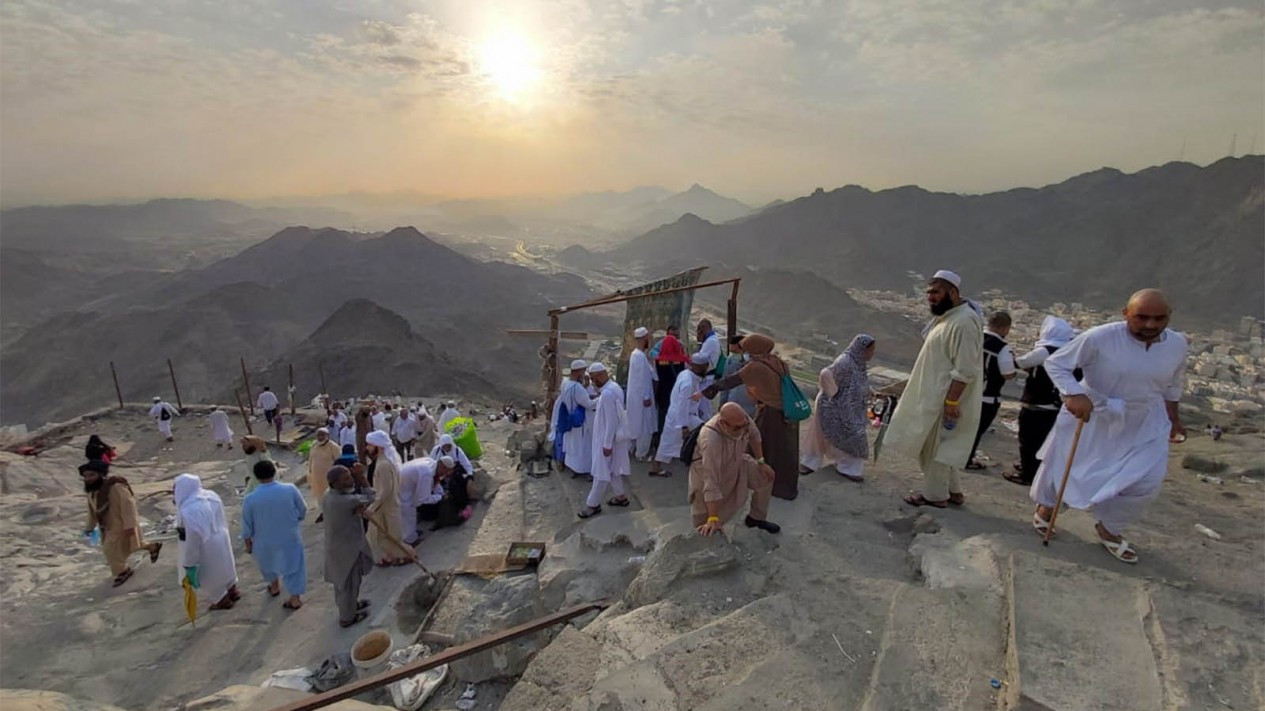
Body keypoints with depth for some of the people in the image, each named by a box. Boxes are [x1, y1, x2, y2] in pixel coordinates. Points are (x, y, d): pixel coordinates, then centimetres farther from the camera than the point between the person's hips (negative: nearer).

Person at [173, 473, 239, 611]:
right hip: (221, 540, 7)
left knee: (210, 575, 18)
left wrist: (189, 563, -17)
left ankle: (222, 601, 37)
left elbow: (192, 538, -27)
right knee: (224, 566, 28)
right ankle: (233, 591, 47)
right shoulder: (212, 496, -9)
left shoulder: (187, 510, -31)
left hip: (206, 548, -7)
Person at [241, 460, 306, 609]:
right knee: (292, 565, 15)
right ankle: (295, 598, 22)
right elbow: (303, 511, -6)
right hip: (289, 538, 0)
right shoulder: (290, 489, -20)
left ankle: (275, 587, 49)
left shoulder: (250, 499, -20)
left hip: (264, 541, 1)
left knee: (268, 561, 29)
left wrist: (248, 543, 9)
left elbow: (247, 526, -8)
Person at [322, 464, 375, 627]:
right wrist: (361, 476, -19)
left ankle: (349, 605, 51)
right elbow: (370, 497, -22)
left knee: (342, 580, 29)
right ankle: (347, 617, 34)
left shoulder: (329, 495, -7)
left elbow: (357, 498, 0)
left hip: (337, 545, 8)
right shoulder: (344, 501, -35)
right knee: (349, 583, 14)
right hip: (347, 548, -8)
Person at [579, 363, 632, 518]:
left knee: (601, 471, 3)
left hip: (607, 438, -10)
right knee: (612, 468, 22)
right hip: (615, 436, 10)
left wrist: (607, 444, -21)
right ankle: (621, 496, 34)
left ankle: (593, 505, 15)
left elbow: (611, 421, -26)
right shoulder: (614, 387, 3)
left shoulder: (607, 393, -27)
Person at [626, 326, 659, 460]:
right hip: (641, 397, -10)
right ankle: (641, 453, 13)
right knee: (644, 426, 2)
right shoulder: (640, 356, -23)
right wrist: (646, 397, -20)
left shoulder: (636, 354, 9)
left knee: (638, 424, 20)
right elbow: (641, 379, -23)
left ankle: (635, 449, 31)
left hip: (638, 396, 10)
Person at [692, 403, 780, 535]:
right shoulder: (710, 440, -43)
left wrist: (760, 462, 4)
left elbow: (754, 436, 1)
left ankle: (756, 518, 24)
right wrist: (713, 519, -43)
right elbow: (711, 482, -44)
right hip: (707, 471, -6)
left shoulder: (742, 419, -25)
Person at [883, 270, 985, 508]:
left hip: (945, 400, -10)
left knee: (935, 448, 3)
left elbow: (965, 370, -25)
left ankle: (935, 495, 17)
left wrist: (951, 401, -25)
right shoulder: (947, 317, 11)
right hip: (935, 396, 10)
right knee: (938, 447, 19)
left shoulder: (964, 322, -21)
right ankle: (951, 491, 30)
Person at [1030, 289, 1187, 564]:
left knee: (1146, 481, 1)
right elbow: (1056, 363, -20)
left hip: (1144, 423, 4)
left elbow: (1173, 384, 11)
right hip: (1092, 415, -4)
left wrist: (1172, 416, 17)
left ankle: (1109, 528, 25)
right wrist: (1073, 394, -33)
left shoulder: (1177, 344, -8)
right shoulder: (1099, 338, -26)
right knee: (1063, 462, 10)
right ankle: (1046, 507, 39)